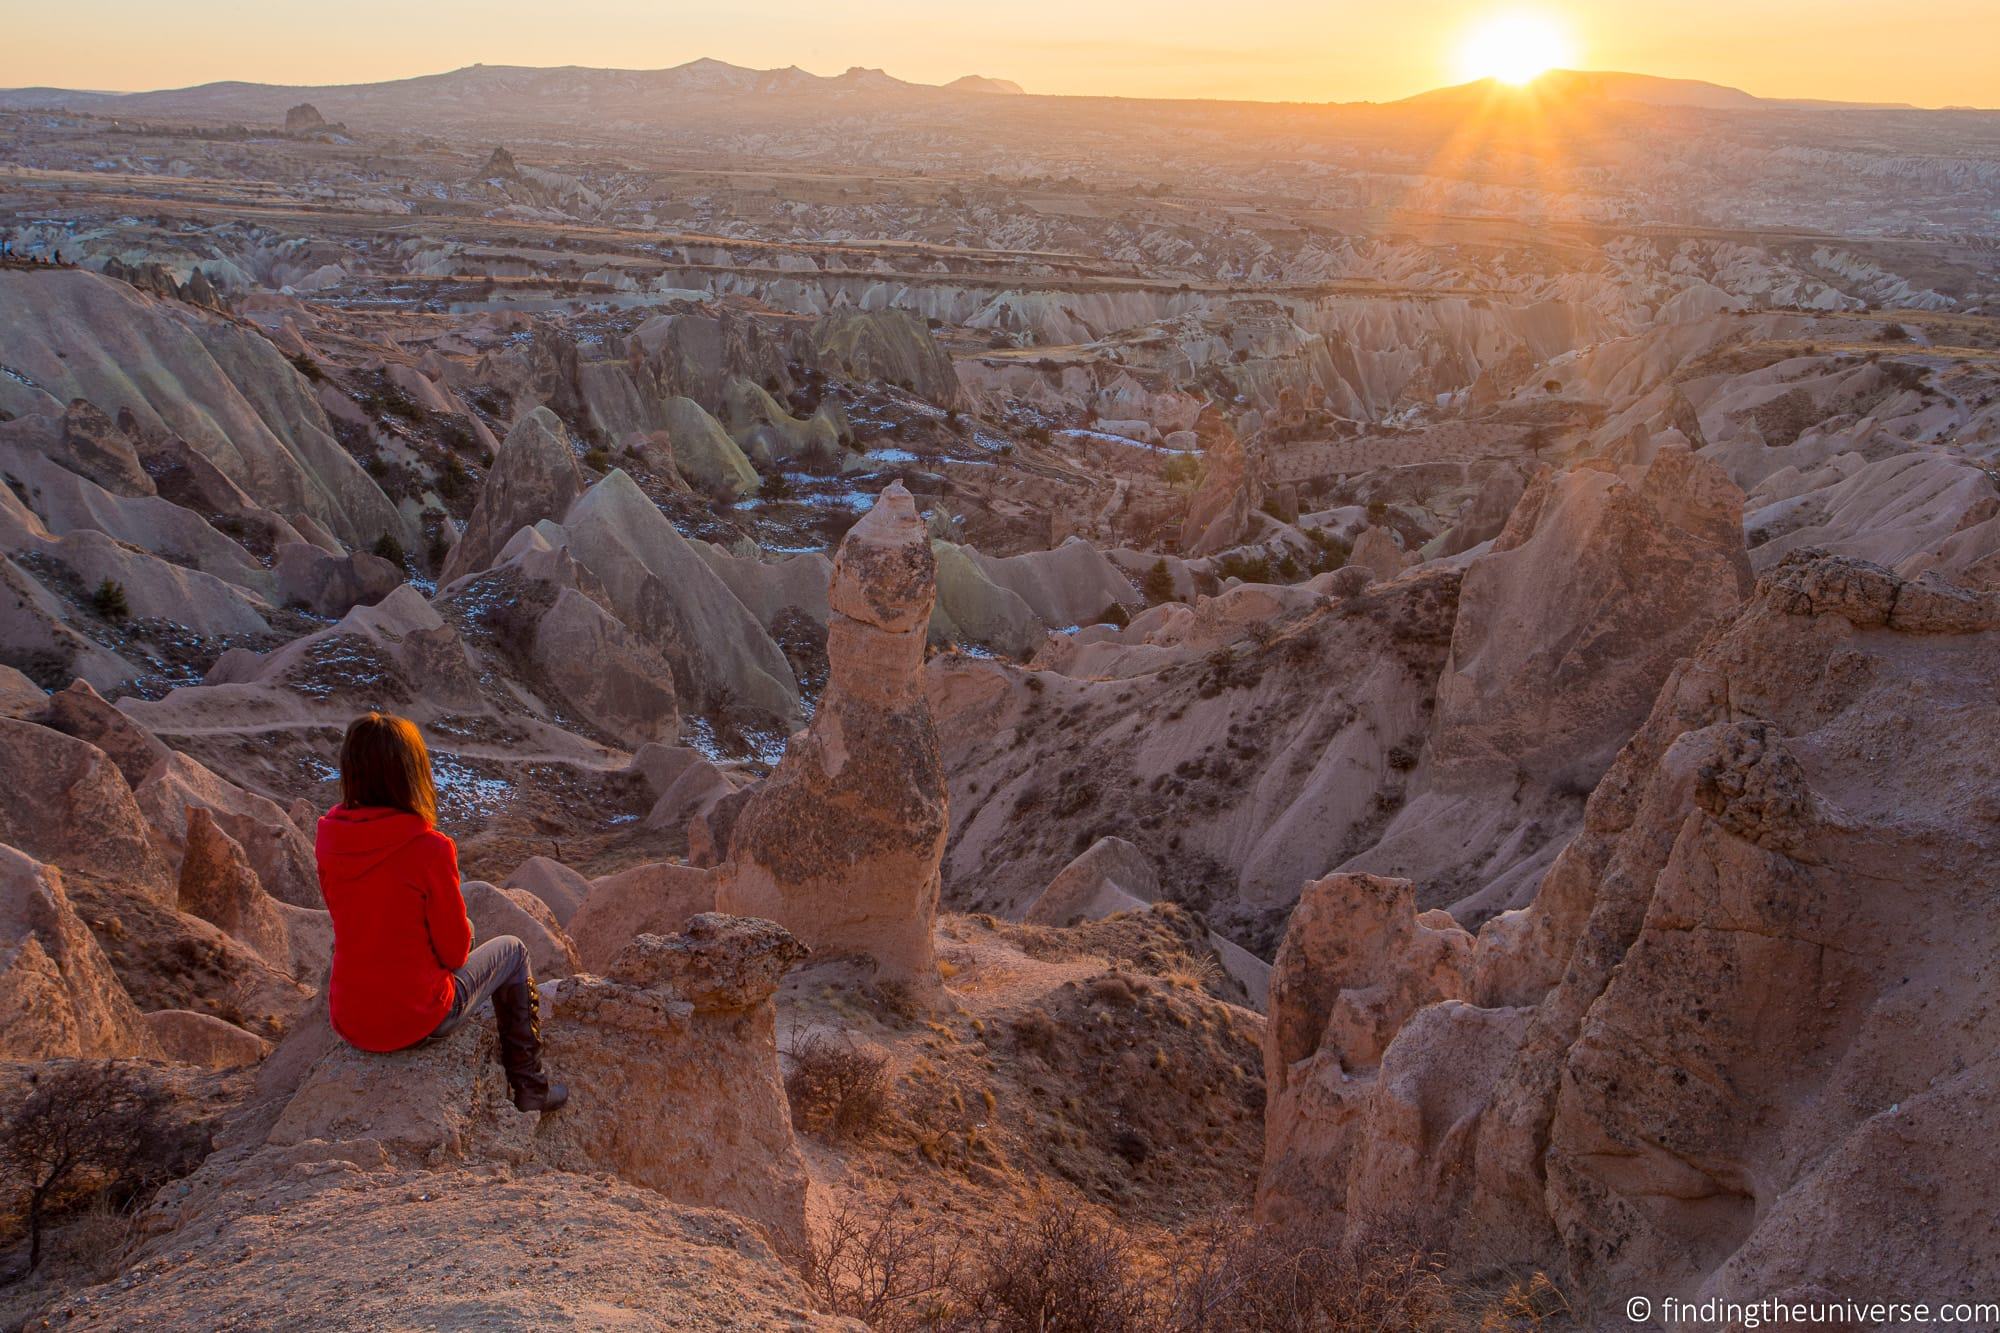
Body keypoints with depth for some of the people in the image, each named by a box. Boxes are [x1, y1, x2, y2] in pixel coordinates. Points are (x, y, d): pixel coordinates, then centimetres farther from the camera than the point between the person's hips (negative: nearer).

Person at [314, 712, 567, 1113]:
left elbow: (361, 925, 9)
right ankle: (528, 1086, 27)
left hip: (349, 1022, 6)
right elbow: (454, 949, -12)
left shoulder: (330, 841, -5)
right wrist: (462, 931, 10)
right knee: (511, 951, 20)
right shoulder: (428, 848, -22)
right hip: (416, 1020, -6)